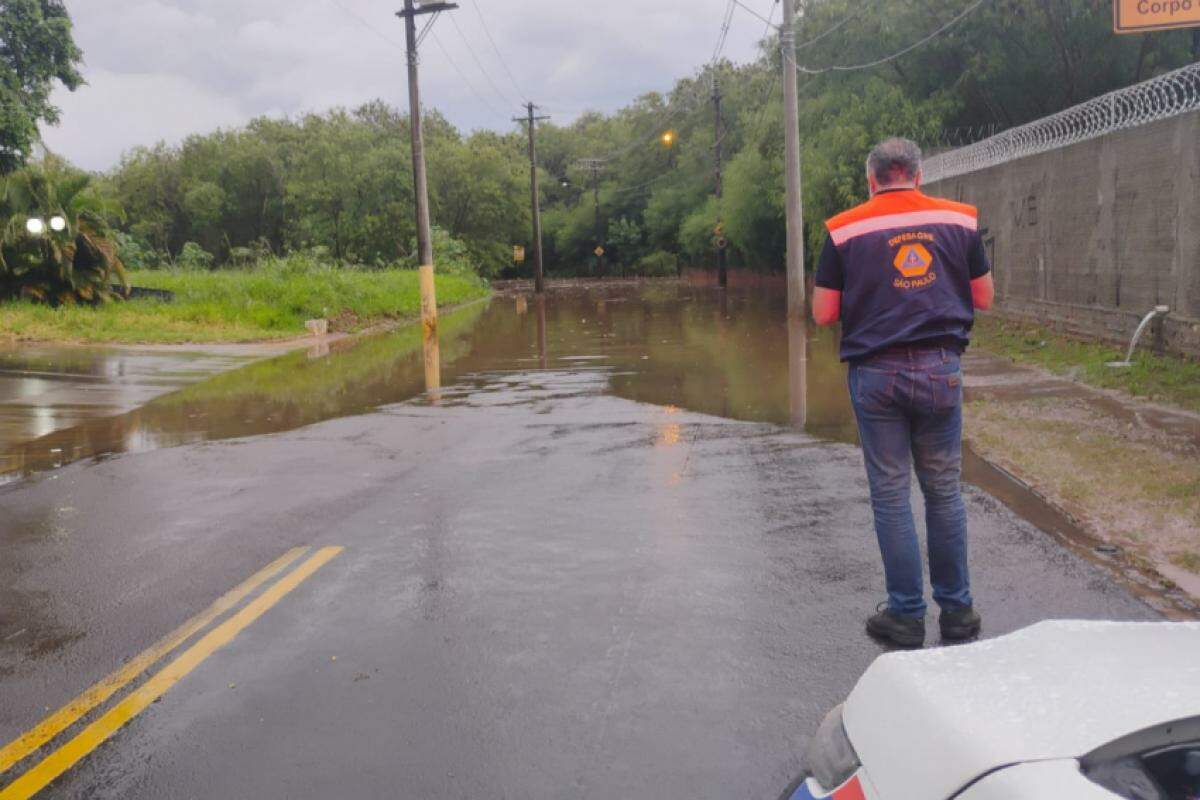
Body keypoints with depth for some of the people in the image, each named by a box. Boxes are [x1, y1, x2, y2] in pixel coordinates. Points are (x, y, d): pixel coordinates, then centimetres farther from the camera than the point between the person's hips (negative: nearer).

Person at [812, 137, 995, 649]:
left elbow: (823, 313, -1)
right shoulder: (959, 220, 4)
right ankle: (956, 610, 21)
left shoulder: (845, 230, -2)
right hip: (940, 369, 2)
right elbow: (984, 298, 10)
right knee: (944, 491, 13)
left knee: (890, 495, 7)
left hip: (876, 373, -2)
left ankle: (906, 615, 13)